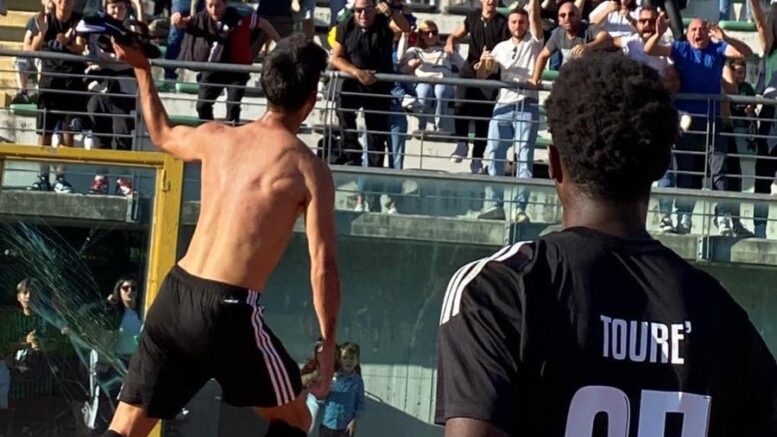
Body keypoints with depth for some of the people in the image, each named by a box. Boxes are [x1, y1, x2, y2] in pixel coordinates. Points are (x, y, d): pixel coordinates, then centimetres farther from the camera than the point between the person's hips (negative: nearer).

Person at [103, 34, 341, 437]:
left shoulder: (216, 137, 10)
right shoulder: (308, 169, -4)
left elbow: (162, 135, 33)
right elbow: (323, 266, -7)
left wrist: (142, 69, 46)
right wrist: (327, 346, -1)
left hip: (174, 297, 5)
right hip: (228, 309, -5)